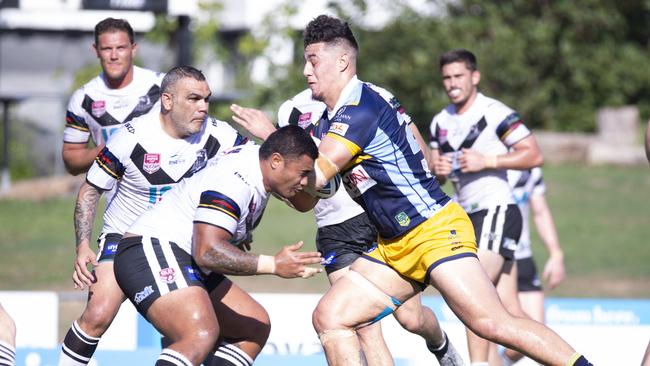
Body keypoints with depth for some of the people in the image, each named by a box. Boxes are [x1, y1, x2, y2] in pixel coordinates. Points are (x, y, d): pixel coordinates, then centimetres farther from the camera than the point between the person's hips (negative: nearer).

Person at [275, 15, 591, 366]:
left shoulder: (359, 110, -15)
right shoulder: (332, 118, 15)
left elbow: (314, 177, -19)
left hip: (437, 231, -10)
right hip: (395, 249, 10)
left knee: (492, 324, -21)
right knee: (328, 317, 0)